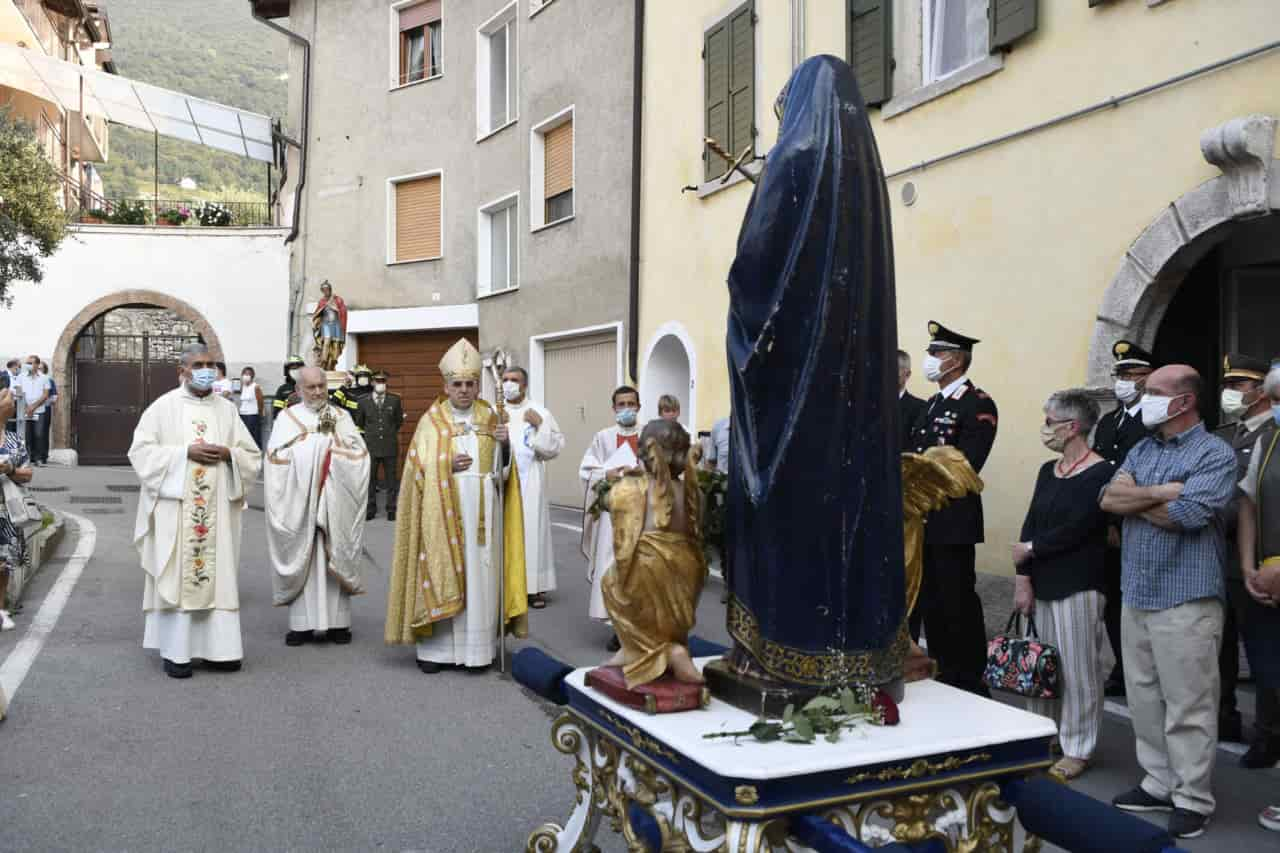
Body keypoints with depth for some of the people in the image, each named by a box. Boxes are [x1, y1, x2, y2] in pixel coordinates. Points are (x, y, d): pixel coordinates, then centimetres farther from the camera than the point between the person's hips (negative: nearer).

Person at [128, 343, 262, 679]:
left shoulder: (227, 409, 11)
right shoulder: (163, 407, 1)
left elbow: (252, 456, 11)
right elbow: (142, 451, -5)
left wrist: (228, 454, -9)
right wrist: (185, 452, -15)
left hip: (217, 510, 3)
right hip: (175, 507, -3)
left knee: (218, 575, 3)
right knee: (176, 576, -2)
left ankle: (216, 648, 10)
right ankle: (175, 651, 5)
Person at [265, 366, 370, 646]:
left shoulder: (341, 417, 10)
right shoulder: (288, 418, 6)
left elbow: (360, 454, 1)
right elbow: (277, 456, -7)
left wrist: (335, 438, -10)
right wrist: (315, 436, -8)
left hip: (335, 503, 1)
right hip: (299, 503, -1)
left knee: (334, 557, 2)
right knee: (302, 558, 0)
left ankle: (337, 621, 9)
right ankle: (302, 622, 7)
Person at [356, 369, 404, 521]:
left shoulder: (395, 400, 3)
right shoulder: (363, 401, 3)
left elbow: (399, 420, 15)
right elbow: (359, 423, 16)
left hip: (390, 446, 0)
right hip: (371, 446, 0)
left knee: (391, 480, 5)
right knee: (370, 480, 5)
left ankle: (392, 510, 13)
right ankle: (370, 510, 15)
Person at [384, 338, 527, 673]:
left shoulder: (490, 420, 9)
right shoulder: (431, 422, 2)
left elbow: (503, 471, 6)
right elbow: (419, 469, -2)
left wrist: (505, 445, -11)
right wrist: (447, 466, -16)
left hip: (481, 513, 2)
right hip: (442, 513, -2)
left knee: (480, 577, 2)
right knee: (441, 575, -2)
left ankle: (477, 645, 10)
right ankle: (435, 646, 5)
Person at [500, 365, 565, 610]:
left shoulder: (540, 412, 6)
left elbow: (556, 447, 0)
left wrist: (540, 425, -11)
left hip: (530, 483, 0)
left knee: (532, 530, 0)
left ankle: (535, 586, 7)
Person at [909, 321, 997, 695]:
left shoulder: (979, 404, -9)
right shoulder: (933, 403, 18)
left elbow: (966, 465, -18)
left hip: (953, 521, -8)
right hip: (923, 519, 8)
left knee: (956, 603, -1)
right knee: (928, 601, 14)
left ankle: (970, 683, 12)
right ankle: (940, 676, 26)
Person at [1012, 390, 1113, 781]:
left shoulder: (1101, 473, -11)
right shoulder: (1048, 471, 11)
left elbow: (1075, 529, -18)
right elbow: (1031, 524, 5)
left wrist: (1030, 550, -6)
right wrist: (1023, 578, -3)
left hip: (1078, 586, -7)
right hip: (1042, 583, 7)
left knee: (1077, 668, 2)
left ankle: (1077, 749, 15)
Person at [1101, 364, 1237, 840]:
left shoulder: (1215, 454, -9)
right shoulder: (1141, 450, 12)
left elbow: (1185, 516, -20)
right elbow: (1109, 499, -1)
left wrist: (1134, 498, -6)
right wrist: (1161, 492, -14)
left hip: (1186, 598, -7)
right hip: (1136, 594, 7)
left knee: (1187, 707, 2)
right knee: (1144, 697, 15)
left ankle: (1193, 799, 15)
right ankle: (1160, 783, 28)